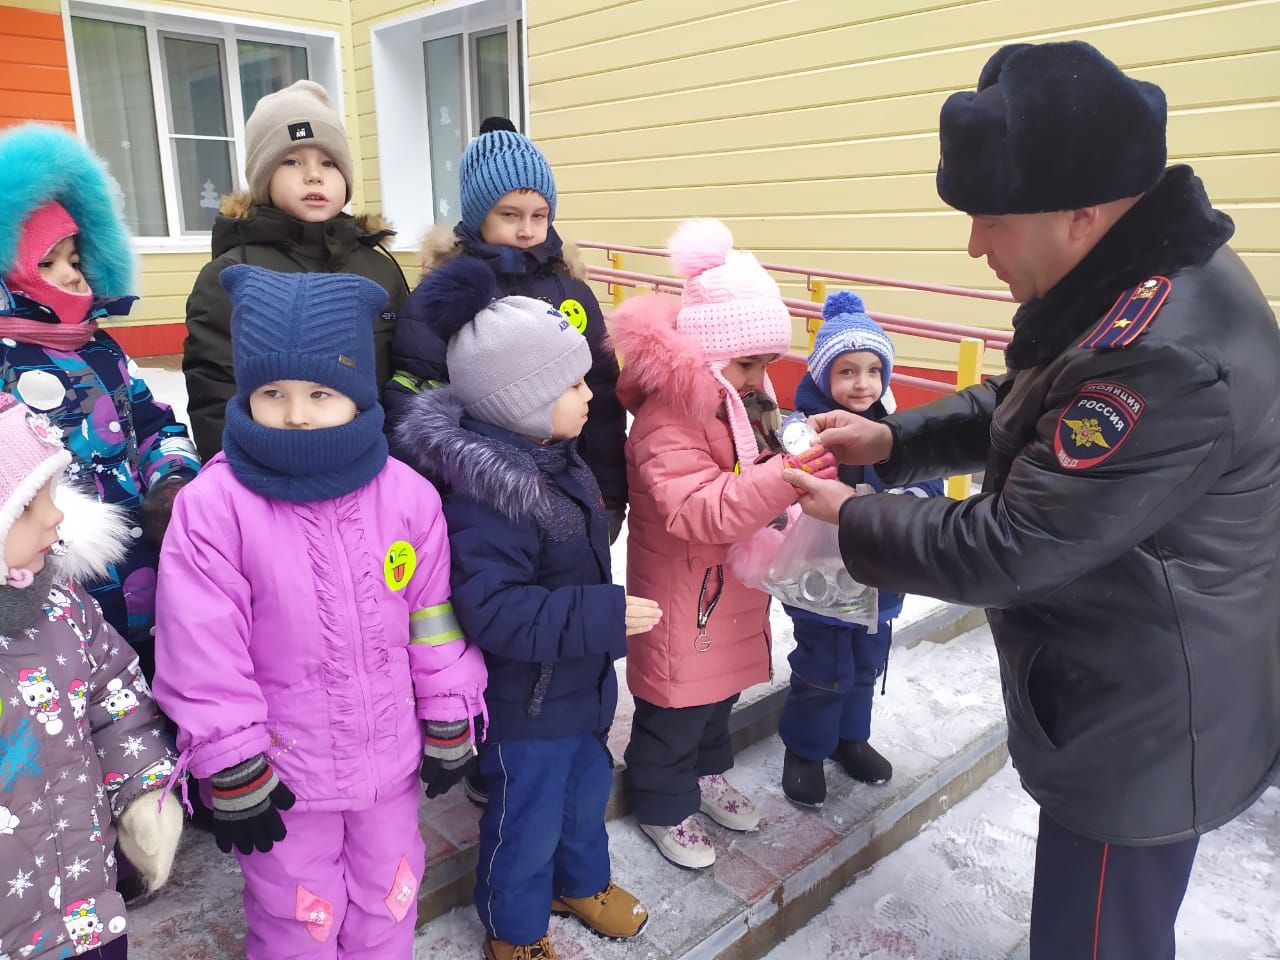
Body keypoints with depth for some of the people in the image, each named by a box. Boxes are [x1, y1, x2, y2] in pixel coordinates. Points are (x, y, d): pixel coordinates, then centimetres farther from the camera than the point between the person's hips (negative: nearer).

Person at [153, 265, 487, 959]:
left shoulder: (405, 494, -10)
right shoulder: (213, 505, -19)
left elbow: (434, 619, -2)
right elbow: (203, 655, -15)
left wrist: (450, 726, 3)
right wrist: (232, 772, -11)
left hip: (391, 759, 3)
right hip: (281, 770, -2)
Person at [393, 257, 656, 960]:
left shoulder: (557, 461, 1)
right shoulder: (483, 498, -30)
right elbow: (494, 612, -34)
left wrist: (606, 617, 23)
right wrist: (603, 616, -33)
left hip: (581, 683, 9)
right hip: (525, 704, -9)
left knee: (587, 789, 27)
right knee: (527, 820, 12)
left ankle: (581, 882, 54)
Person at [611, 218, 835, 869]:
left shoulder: (745, 405, 6)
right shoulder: (666, 423, -26)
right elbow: (697, 509, -38)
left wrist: (808, 468, 4)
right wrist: (782, 479, -45)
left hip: (734, 593, 9)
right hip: (681, 601, -9)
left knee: (721, 692, 26)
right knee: (674, 711, 9)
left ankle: (707, 773, 49)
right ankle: (664, 809, 31)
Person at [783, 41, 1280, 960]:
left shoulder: (1167, 357, -34)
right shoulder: (1132, 279, -1)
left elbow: (1003, 552, -28)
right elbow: (1016, 405, 13)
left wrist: (850, 519, -14)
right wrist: (892, 440, 0)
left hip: (1147, 729, -9)